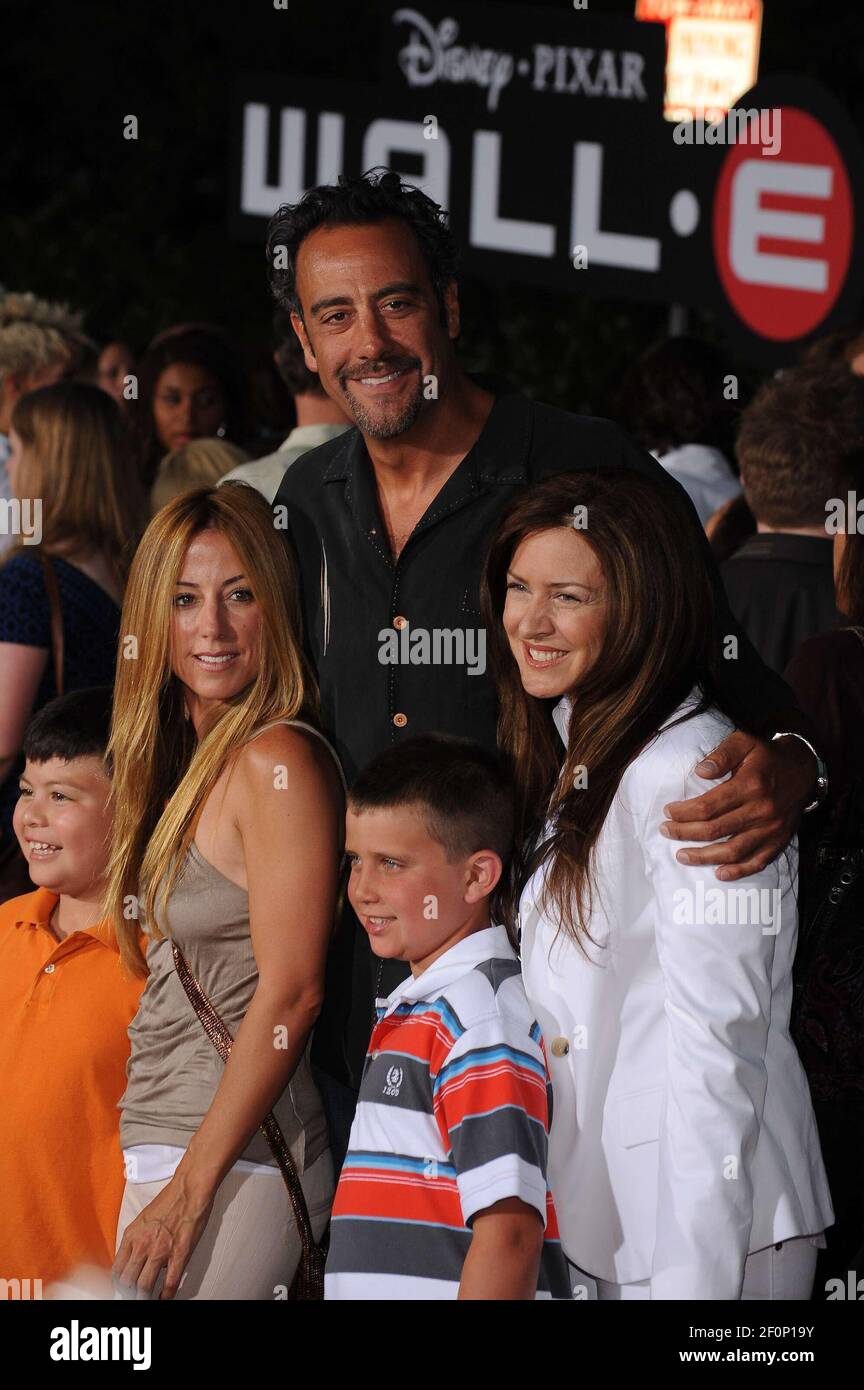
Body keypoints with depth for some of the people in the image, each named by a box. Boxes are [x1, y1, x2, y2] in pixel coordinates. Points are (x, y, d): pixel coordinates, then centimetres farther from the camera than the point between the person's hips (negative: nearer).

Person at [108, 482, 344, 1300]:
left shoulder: (278, 763, -12)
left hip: (235, 1166, -8)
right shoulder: (185, 762, 14)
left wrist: (188, 1191, -17)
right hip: (164, 1152, 8)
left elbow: (290, 993, -16)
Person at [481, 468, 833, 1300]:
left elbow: (718, 1052, -19)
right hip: (605, 1230, 9)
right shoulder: (577, 762, 14)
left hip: (713, 1232, -9)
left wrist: (692, 1277, -21)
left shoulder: (691, 772, -15)